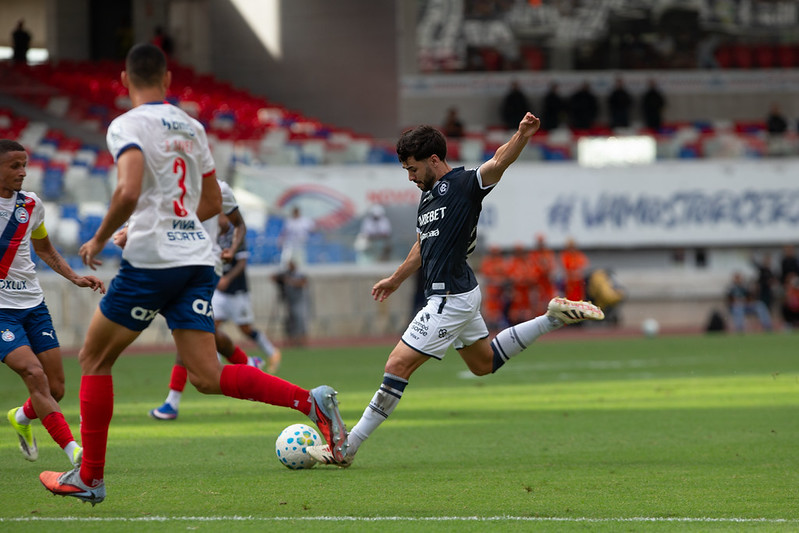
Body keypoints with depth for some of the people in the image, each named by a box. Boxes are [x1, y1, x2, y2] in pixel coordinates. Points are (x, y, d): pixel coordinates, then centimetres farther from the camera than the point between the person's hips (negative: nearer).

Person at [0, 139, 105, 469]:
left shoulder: (31, 205, 8)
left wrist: (75, 277, 13)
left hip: (32, 304, 5)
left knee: (55, 389, 1)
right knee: (34, 374, -22)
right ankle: (75, 453, -26)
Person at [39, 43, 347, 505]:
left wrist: (99, 240, -8)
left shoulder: (128, 126, -6)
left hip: (151, 260, -6)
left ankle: (90, 477, 13)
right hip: (198, 258, 6)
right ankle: (312, 401, -21)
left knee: (94, 359, 12)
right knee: (208, 377, -1)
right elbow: (213, 202, 24)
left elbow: (128, 192, -23)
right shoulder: (191, 127, 16)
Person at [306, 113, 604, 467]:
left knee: (398, 365, -9)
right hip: (451, 295, 10)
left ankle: (347, 448, -6)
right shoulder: (429, 196, 13)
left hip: (452, 299, -10)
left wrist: (521, 137, -52)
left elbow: (498, 163, -32)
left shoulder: (464, 185, -13)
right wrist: (396, 280, 40)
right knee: (483, 364, 25)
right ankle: (555, 317, 26)